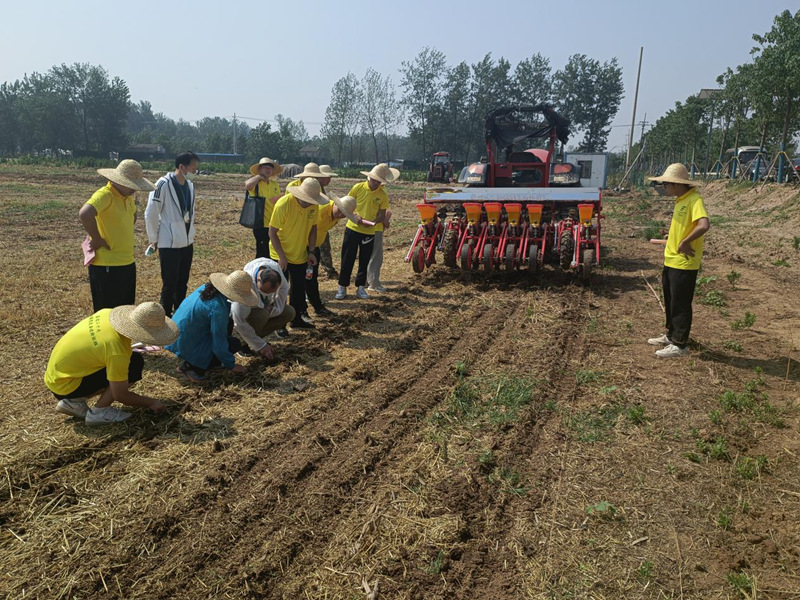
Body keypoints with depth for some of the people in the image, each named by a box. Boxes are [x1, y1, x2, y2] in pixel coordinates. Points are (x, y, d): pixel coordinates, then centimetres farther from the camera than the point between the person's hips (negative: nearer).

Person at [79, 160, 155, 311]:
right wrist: (98, 240, -22)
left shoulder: (127, 196, 10)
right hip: (107, 267, -9)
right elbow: (84, 214, -35)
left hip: (127, 263, 9)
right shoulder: (105, 195, -17)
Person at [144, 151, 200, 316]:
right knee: (170, 284, 1)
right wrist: (154, 239, -4)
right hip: (169, 244, -7)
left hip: (187, 242, 7)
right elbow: (150, 213, -11)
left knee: (182, 283, 15)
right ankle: (166, 317, 14)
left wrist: (191, 234, 16)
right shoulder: (164, 184, -15)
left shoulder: (190, 185, 7)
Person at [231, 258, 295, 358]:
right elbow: (239, 322, -37)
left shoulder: (275, 267, -27)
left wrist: (276, 308, -16)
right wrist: (261, 346, -31)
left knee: (289, 313, -9)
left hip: (262, 306, 6)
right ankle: (247, 345, -12)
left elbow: (284, 287, -3)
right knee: (262, 314, -36)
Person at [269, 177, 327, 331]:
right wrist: (281, 255, -20)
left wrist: (312, 251, 0)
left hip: (300, 255, 5)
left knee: (299, 289, 15)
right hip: (281, 256, -5)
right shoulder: (283, 204, -24)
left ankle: (296, 319, 30)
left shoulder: (314, 206, -9)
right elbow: (272, 232, -19)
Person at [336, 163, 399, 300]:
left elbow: (382, 216, 0)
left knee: (364, 261, 10)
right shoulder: (358, 188, -7)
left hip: (369, 233, 1)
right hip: (352, 229, -1)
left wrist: (372, 222, -21)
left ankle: (360, 287, 24)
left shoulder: (383, 195, -3)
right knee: (347, 260, 3)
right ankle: (342, 287, 13)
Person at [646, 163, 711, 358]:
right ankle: (670, 336, 34)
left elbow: (704, 225, -33)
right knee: (670, 302, 20)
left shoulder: (694, 200, -19)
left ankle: (679, 345, 11)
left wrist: (684, 242, -24)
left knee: (680, 305, 0)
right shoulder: (680, 200, 11)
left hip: (684, 264, -9)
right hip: (670, 261, 9)